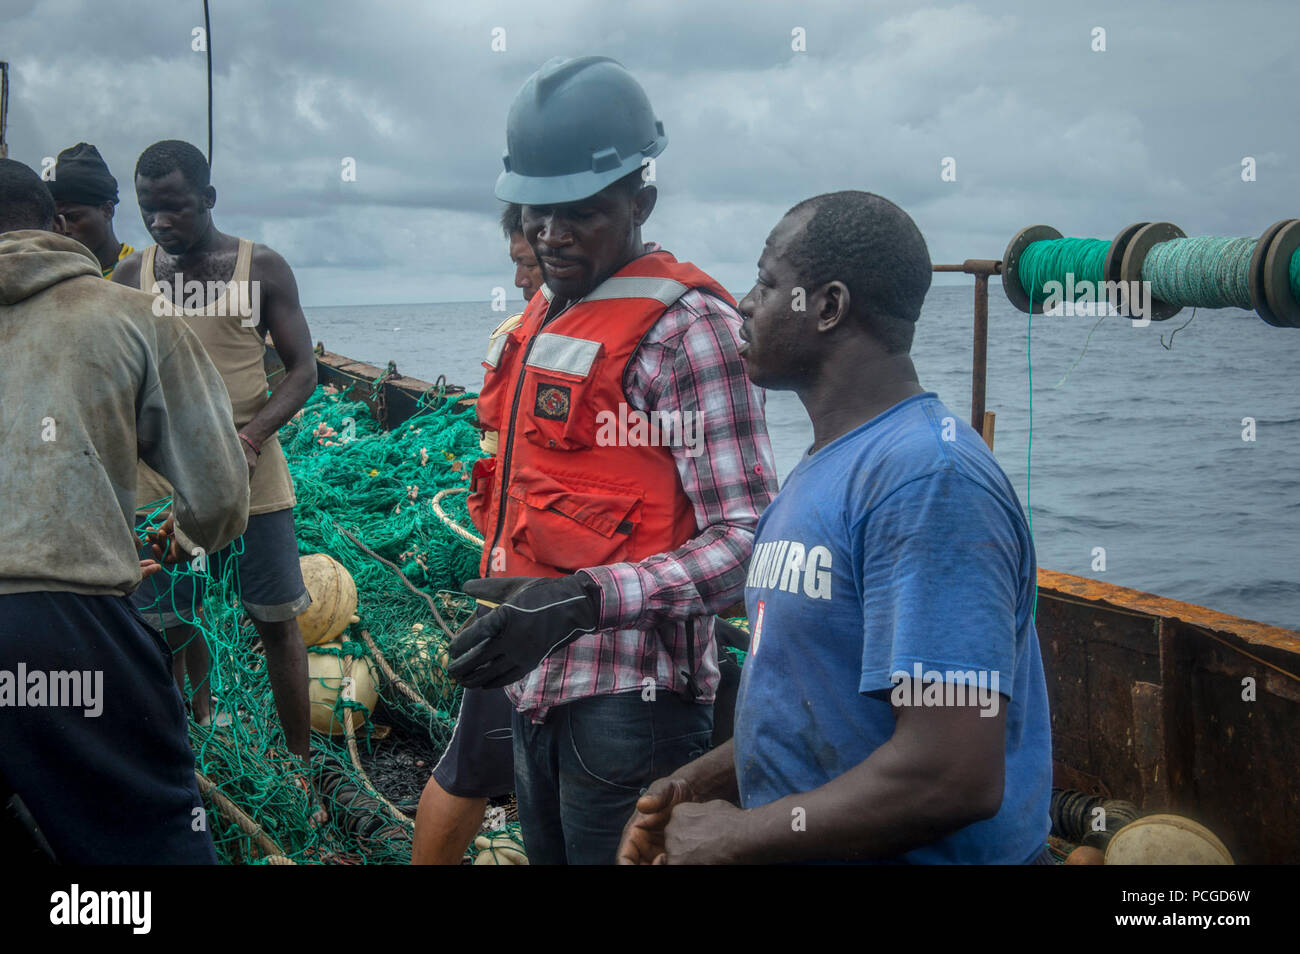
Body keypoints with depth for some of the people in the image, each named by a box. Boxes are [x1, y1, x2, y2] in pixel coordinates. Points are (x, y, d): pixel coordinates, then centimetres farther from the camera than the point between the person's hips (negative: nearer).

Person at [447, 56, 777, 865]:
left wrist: (587, 600, -32)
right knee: (547, 849, 20)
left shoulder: (686, 326, -15)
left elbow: (746, 538, -22)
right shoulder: (548, 314, 12)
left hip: (627, 698, -8)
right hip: (537, 682, 8)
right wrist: (512, 612, 17)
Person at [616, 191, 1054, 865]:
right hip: (805, 847, 8)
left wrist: (734, 836, -17)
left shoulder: (927, 478, -21)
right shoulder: (820, 470, 11)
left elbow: (952, 778, -28)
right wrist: (700, 782, 1)